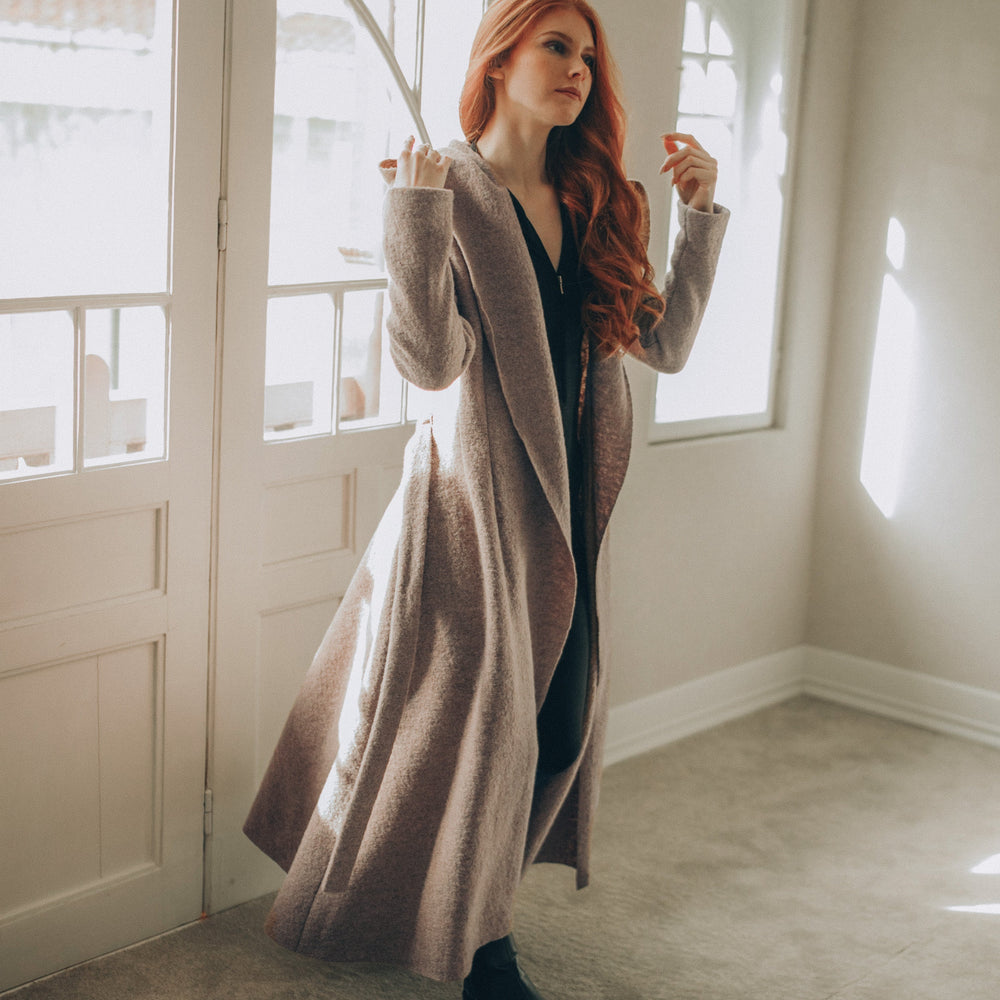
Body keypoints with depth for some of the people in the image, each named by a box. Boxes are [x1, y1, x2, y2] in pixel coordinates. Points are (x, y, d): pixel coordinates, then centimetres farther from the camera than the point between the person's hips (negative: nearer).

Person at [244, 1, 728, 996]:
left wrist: (701, 213, 4)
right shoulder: (450, 186, -9)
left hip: (569, 502, 6)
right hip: (477, 494, -6)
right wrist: (415, 214, -28)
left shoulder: (594, 202, 9)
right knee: (474, 713, 4)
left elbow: (665, 343, 6)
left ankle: (472, 918, 33)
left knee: (558, 721, 11)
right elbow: (430, 360, -21)